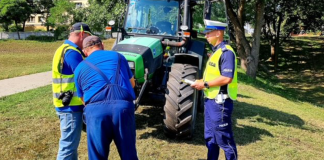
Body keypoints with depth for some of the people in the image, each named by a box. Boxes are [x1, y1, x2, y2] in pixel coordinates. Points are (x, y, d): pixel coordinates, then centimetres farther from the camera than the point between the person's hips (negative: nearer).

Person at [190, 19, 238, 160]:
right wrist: (202, 82, 6)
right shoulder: (216, 51, 15)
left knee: (223, 137, 1)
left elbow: (227, 78, -26)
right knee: (210, 137, 18)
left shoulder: (226, 52, -17)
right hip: (211, 100, 10)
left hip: (220, 102, -10)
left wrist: (205, 84, -18)